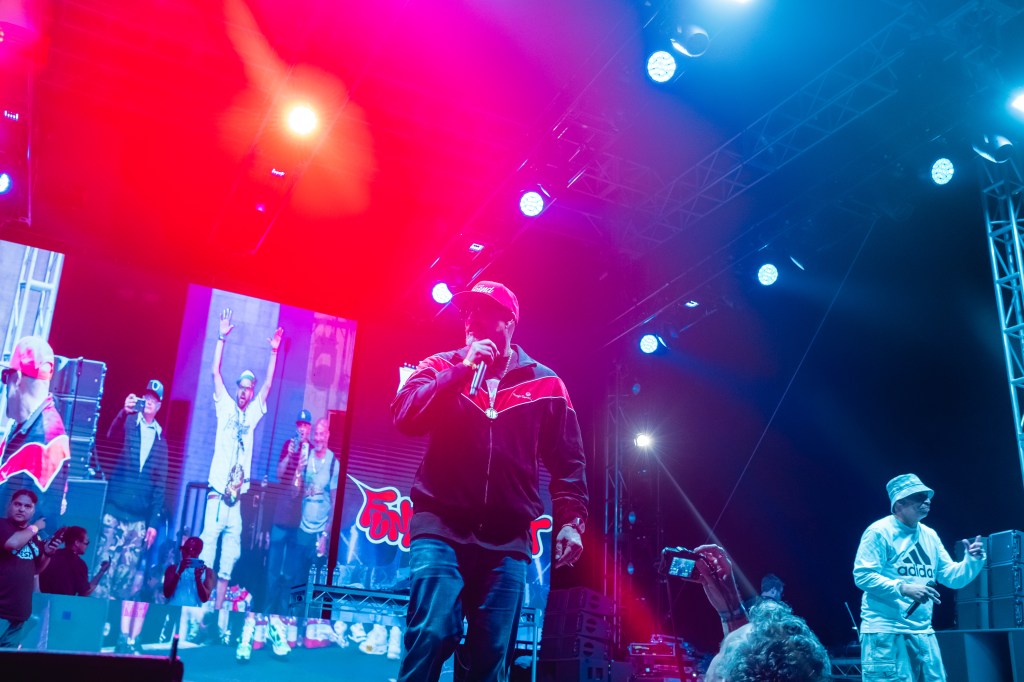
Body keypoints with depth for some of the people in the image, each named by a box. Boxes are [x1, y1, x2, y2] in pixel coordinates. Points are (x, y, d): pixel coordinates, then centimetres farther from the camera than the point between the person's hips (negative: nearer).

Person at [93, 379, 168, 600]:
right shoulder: (129, 422, 4)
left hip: (139, 517, 2)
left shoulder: (160, 440, 11)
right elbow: (112, 435, -20)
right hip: (114, 509, -2)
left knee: (127, 572, 3)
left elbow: (160, 483, 11)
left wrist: (153, 522, 6)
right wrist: (124, 412, -39)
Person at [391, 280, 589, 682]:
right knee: (431, 635, -15)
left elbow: (568, 461, 9)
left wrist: (570, 519, -3)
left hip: (507, 539, 1)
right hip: (441, 526, -1)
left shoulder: (545, 383, 9)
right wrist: (461, 371, -10)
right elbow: (404, 417, -7)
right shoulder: (440, 368, 10)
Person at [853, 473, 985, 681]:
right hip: (885, 630, -7)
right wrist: (903, 588, -25)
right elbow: (862, 576, -16)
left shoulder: (930, 536, 14)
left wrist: (973, 560, -3)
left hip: (922, 631, 7)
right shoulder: (879, 532, -9)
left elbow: (953, 577, 15)